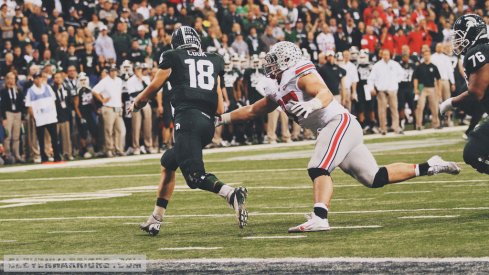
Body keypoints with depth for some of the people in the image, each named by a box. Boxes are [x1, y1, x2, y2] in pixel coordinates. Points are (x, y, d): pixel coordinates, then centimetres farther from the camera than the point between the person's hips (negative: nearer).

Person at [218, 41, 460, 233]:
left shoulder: (303, 76, -8)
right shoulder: (280, 92, 19)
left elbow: (326, 94, -25)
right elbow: (252, 111, 29)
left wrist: (312, 104, -46)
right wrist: (222, 118, 28)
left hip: (340, 122, -9)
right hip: (331, 130, 9)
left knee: (318, 170, -24)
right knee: (375, 179, 9)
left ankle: (319, 218, -40)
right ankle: (429, 167, 18)